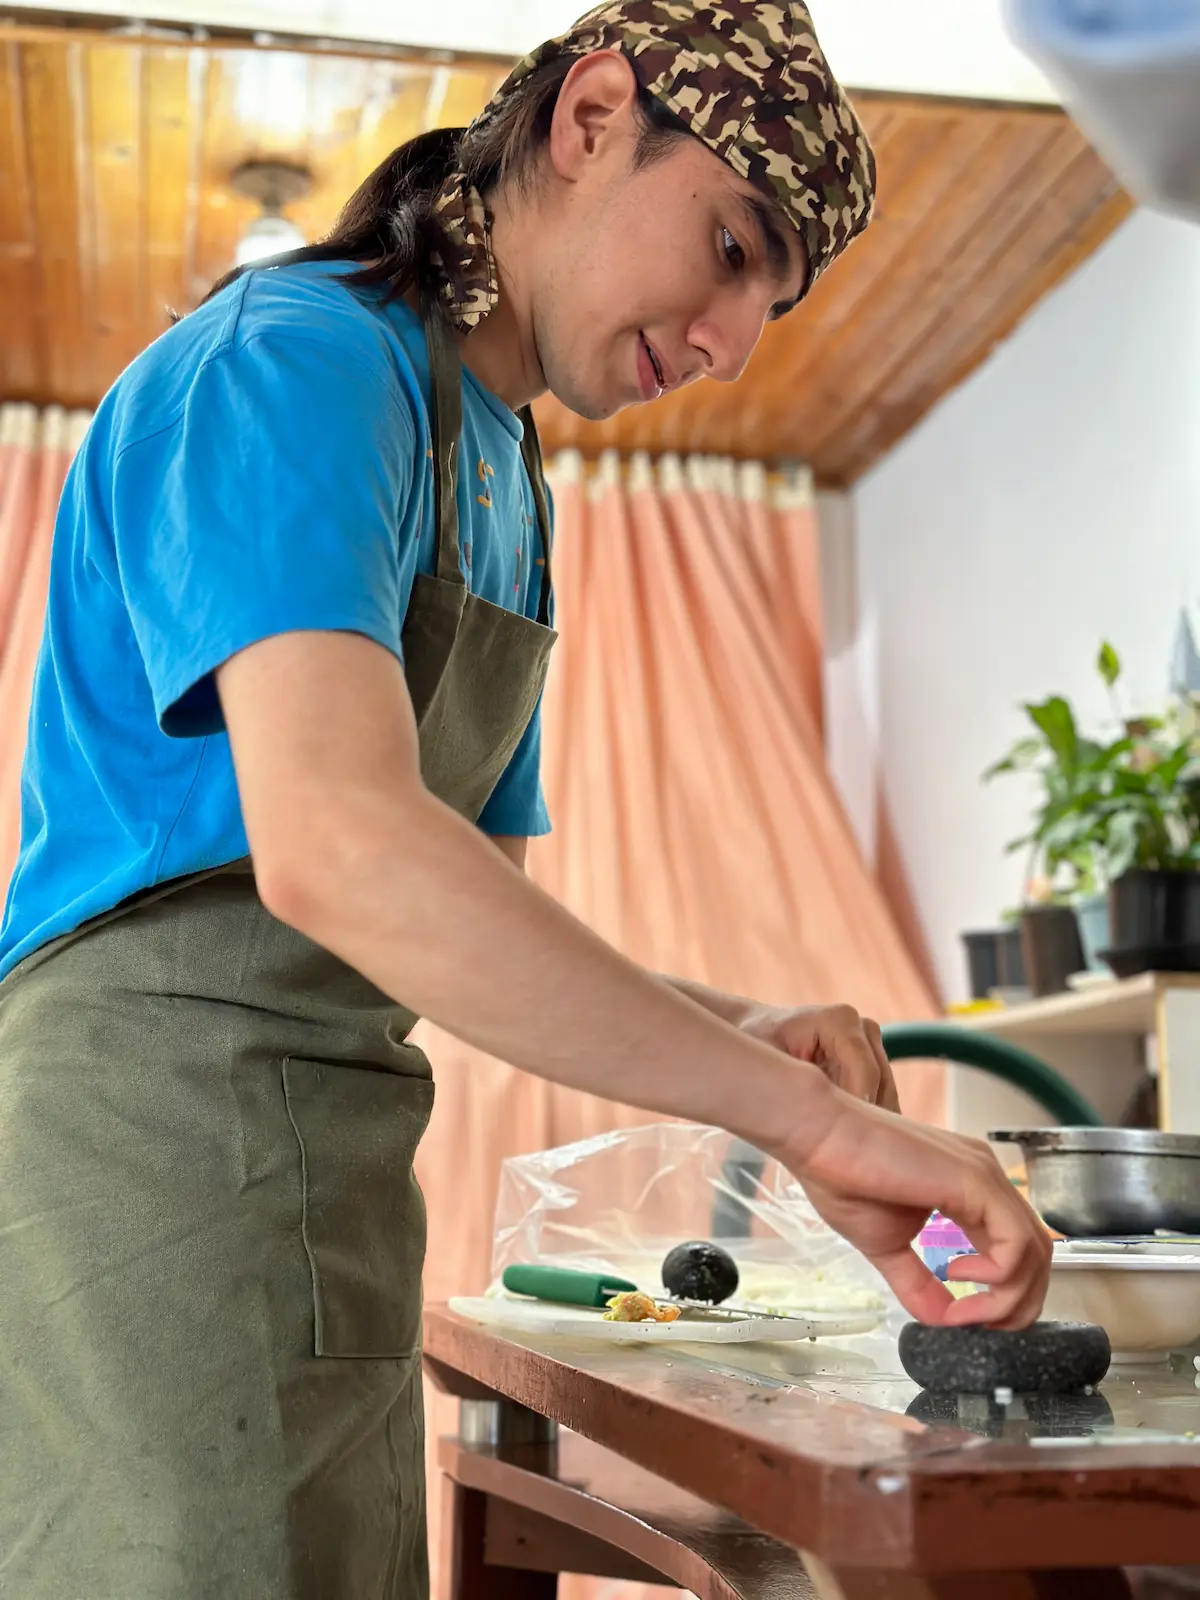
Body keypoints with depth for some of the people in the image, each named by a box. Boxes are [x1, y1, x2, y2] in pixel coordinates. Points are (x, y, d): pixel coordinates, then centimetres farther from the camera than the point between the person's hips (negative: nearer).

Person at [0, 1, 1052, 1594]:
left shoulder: (503, 485, 19)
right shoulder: (302, 361, -11)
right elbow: (332, 844, -28)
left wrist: (735, 1030, 2)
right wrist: (810, 1118, -27)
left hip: (323, 1172, 9)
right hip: (172, 1130, -9)